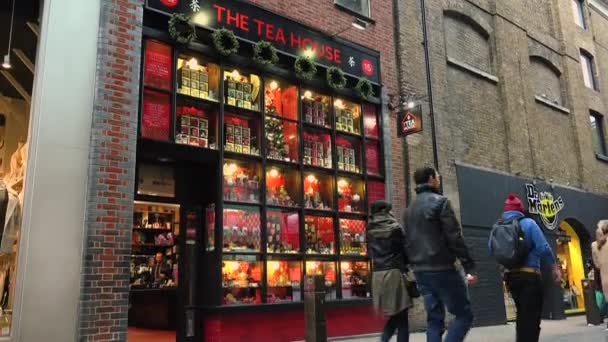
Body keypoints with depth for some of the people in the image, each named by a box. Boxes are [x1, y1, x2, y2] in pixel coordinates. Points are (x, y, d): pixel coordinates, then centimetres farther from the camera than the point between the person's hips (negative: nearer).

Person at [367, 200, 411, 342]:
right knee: (401, 317, 2)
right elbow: (405, 251, 1)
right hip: (394, 273, -5)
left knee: (395, 316, 18)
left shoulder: (369, 232, 8)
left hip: (377, 275, 6)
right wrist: (403, 265, 20)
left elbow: (371, 253, 11)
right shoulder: (395, 228, -5)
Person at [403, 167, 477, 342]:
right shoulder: (440, 202, -7)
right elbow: (455, 238, -13)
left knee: (434, 318, 11)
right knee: (464, 314, 1)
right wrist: (469, 267, -12)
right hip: (442, 269, -7)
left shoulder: (409, 209, 17)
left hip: (421, 271, 7)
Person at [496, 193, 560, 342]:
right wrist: (555, 267, -1)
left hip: (511, 276, 5)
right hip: (530, 275, -5)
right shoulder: (528, 223, -8)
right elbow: (543, 248, -13)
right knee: (532, 317, 0)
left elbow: (492, 250, 3)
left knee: (522, 315, 20)